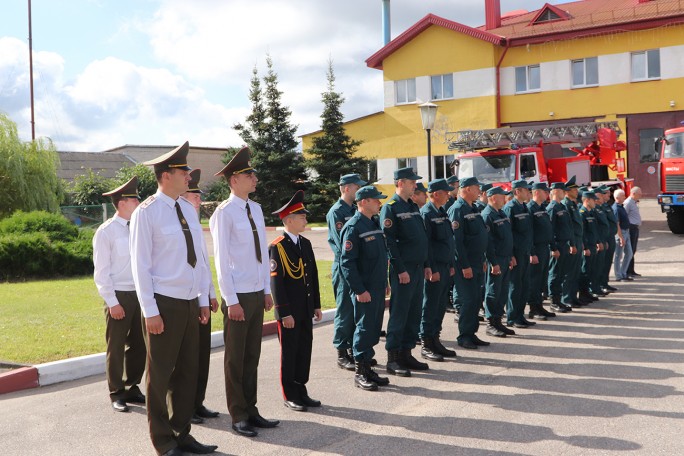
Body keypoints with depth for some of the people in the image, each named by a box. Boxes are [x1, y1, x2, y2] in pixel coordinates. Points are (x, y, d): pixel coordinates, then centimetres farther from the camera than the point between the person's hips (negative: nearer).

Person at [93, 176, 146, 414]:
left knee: (138, 345, 13)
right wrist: (112, 302, -12)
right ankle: (116, 394, 20)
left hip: (140, 294, 5)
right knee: (116, 348, 6)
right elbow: (101, 272, -9)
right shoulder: (106, 231, -9)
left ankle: (132, 388, 28)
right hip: (119, 296, -5)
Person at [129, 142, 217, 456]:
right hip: (164, 304, -6)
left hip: (190, 303, 6)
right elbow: (140, 265, -12)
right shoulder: (146, 212, -11)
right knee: (160, 375, 5)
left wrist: (203, 299, 11)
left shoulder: (188, 209, 8)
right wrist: (150, 311, -14)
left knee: (188, 371, 12)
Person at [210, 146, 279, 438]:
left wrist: (267, 290, 11)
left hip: (257, 293, 7)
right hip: (238, 295, -6)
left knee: (252, 357, 14)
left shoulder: (256, 209, 9)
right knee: (235, 359, 5)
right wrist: (231, 301, -14)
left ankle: (251, 410, 25)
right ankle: (238, 416, 16)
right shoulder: (224, 213, -12)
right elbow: (221, 260, -13)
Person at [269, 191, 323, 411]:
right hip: (289, 312, -7)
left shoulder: (306, 243, 11)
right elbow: (276, 282, -15)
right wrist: (284, 313, -17)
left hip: (306, 310, 7)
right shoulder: (277, 247, -13)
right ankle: (290, 396, 14)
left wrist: (316, 305, 14)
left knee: (305, 349, 12)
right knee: (289, 352, 4)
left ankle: (301, 391, 23)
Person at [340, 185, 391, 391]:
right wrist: (359, 290, -19)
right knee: (364, 328, -2)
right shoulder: (353, 227, -14)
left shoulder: (374, 224, 14)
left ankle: (368, 368, 22)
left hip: (378, 289, 8)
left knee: (374, 329, 13)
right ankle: (360, 373, 8)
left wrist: (384, 283, 19)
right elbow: (347, 262, -18)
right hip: (364, 291, -8)